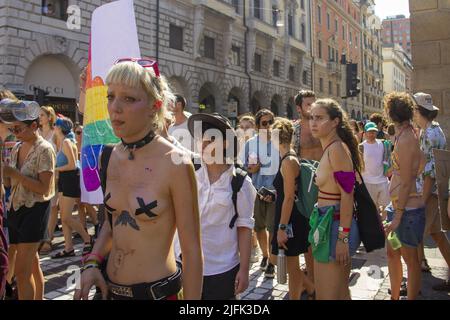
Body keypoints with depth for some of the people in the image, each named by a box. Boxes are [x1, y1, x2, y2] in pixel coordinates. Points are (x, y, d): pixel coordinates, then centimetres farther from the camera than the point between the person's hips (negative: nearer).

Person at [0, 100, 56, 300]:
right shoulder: (17, 148, 8)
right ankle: (38, 298, 33)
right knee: (32, 264, 18)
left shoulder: (44, 150, -14)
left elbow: (44, 189, -18)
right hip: (16, 208, 7)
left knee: (22, 271, -6)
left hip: (35, 210, -7)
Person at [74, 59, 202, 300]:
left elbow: (192, 251, -14)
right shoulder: (112, 156, -2)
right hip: (110, 288, 6)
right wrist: (92, 263, -2)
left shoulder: (176, 164, -19)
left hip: (157, 291, -5)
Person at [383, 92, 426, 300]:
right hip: (397, 205, 10)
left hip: (408, 208, -10)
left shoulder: (405, 140, -19)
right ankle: (394, 296, 34)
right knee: (392, 253, 19)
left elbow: (406, 183, -20)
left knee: (410, 258, 4)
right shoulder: (409, 133, 8)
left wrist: (398, 216, -18)